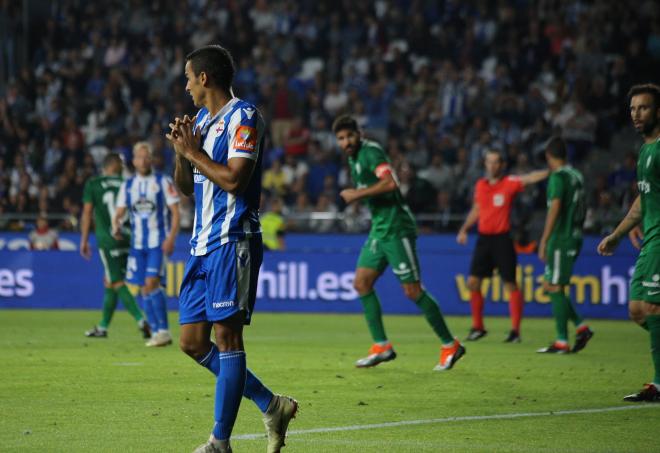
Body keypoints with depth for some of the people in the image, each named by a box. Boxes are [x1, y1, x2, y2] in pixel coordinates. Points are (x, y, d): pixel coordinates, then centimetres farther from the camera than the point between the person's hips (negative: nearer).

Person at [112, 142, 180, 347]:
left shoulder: (163, 182, -2)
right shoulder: (127, 185, 10)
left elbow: (175, 212, -4)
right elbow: (119, 213, 9)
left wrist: (171, 238, -16)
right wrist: (116, 226, -14)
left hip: (159, 243, -5)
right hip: (138, 244, 5)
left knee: (151, 283, -18)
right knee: (144, 289, 4)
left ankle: (163, 331, -14)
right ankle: (157, 331, 13)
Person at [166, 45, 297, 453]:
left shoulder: (243, 117, -9)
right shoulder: (201, 120, 19)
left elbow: (234, 180, -20)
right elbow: (186, 187, 22)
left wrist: (192, 151, -10)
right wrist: (182, 152, 3)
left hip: (233, 242, -9)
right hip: (203, 245, 9)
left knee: (226, 335, -9)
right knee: (193, 342, 6)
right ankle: (272, 406, 15)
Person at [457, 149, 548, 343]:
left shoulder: (509, 183, -6)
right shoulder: (480, 185, 10)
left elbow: (530, 178, -21)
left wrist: (550, 172, -37)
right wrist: (464, 229, 15)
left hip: (502, 238, -5)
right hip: (484, 238, 5)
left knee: (511, 285, -4)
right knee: (473, 282, 2)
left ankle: (515, 330, 0)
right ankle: (477, 327, 14)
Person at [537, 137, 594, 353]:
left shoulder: (558, 177, -12)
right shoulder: (577, 176, 14)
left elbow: (554, 209, -19)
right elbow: (582, 208, 18)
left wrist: (544, 241, -18)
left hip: (561, 238, -9)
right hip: (574, 236, 9)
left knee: (554, 288, -4)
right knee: (550, 286, 14)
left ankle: (562, 342, -4)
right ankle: (581, 326, 8)